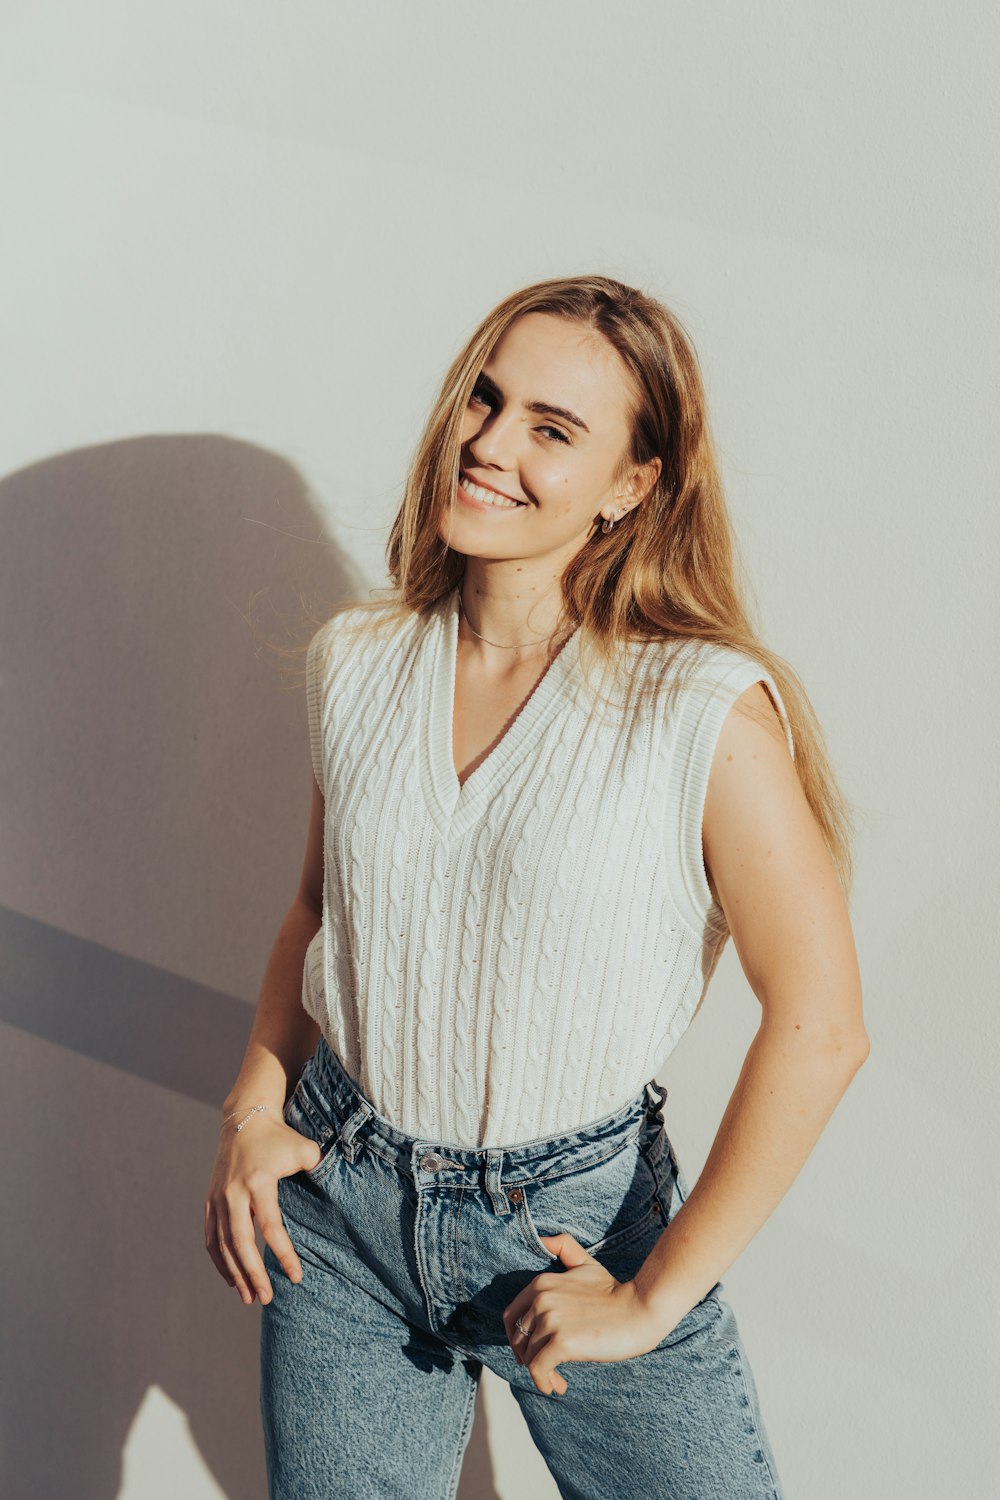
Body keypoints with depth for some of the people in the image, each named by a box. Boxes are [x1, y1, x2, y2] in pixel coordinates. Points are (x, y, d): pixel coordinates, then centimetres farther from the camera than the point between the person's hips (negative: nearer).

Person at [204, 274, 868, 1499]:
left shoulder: (707, 712, -18)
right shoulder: (356, 662, -3)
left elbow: (817, 1028, -16)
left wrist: (654, 1299, -12)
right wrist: (256, 1107, -1)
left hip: (577, 1217, -3)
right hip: (339, 1204, 4)